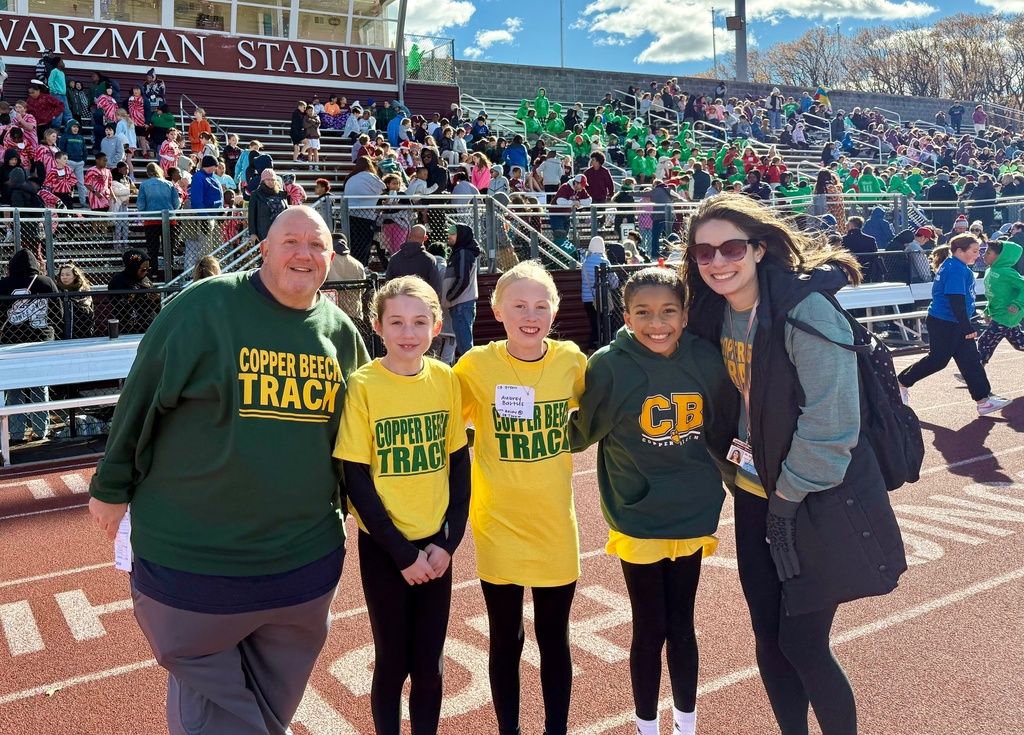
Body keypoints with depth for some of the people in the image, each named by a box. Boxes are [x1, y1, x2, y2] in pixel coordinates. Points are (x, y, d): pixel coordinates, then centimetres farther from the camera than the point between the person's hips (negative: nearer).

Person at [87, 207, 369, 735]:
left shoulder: (341, 332, 3)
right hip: (192, 557, -4)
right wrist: (112, 488, 1)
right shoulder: (205, 307, -11)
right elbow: (141, 399, -5)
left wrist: (342, 502, 19)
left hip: (305, 560, 4)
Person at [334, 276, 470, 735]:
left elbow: (459, 465, 4)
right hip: (383, 547, -2)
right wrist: (402, 552, -11)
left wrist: (448, 542, -5)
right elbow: (356, 480, -11)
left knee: (429, 664, 11)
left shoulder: (446, 380, -2)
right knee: (393, 662, 9)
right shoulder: (362, 385, -12)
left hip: (435, 544, 3)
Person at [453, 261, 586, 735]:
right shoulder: (477, 364, -12)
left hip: (555, 526, 1)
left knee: (554, 639, 14)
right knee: (505, 641, 13)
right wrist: (476, 441, -12)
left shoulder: (571, 360, -7)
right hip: (498, 526, -1)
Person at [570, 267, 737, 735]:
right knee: (650, 629, 10)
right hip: (638, 519, -2)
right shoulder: (610, 364, -16)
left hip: (692, 518, 2)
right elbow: (582, 430, -4)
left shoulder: (707, 361, -8)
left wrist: (737, 471, 11)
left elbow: (722, 432, 7)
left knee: (681, 626, 16)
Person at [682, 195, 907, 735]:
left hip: (818, 502, -6)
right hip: (756, 496, 7)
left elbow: (829, 423, -22)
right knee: (768, 636, 13)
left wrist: (788, 497, -13)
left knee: (802, 644, 1)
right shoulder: (716, 312, 1)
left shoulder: (806, 310, -21)